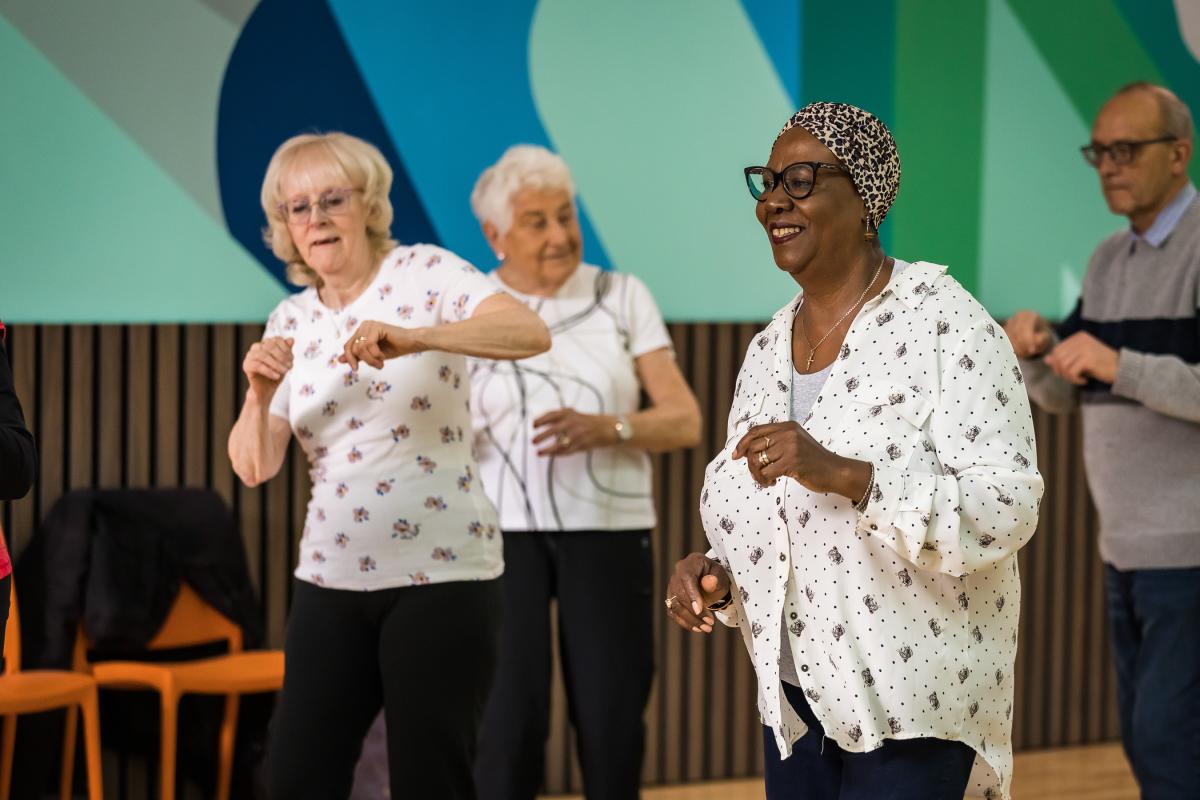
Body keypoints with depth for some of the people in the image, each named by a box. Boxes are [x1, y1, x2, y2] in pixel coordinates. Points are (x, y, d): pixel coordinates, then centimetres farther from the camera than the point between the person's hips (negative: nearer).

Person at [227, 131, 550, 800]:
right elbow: (254, 466, 2)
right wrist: (260, 392, -18)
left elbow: (533, 332, -23)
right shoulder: (291, 322, 9)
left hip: (439, 572, -5)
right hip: (331, 577, 5)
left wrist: (414, 338, -37)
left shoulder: (425, 274, -5)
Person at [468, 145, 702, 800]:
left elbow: (684, 422, -2)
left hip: (606, 532, 1)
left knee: (612, 717, -1)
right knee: (508, 718, -10)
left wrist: (605, 428, -20)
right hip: (501, 532, -1)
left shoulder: (622, 297, 4)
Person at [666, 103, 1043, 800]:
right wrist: (712, 575, -4)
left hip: (911, 705, -6)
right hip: (794, 696, 6)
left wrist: (845, 474, -31)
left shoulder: (945, 325, -12)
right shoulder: (768, 350, 9)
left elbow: (1007, 509, -21)